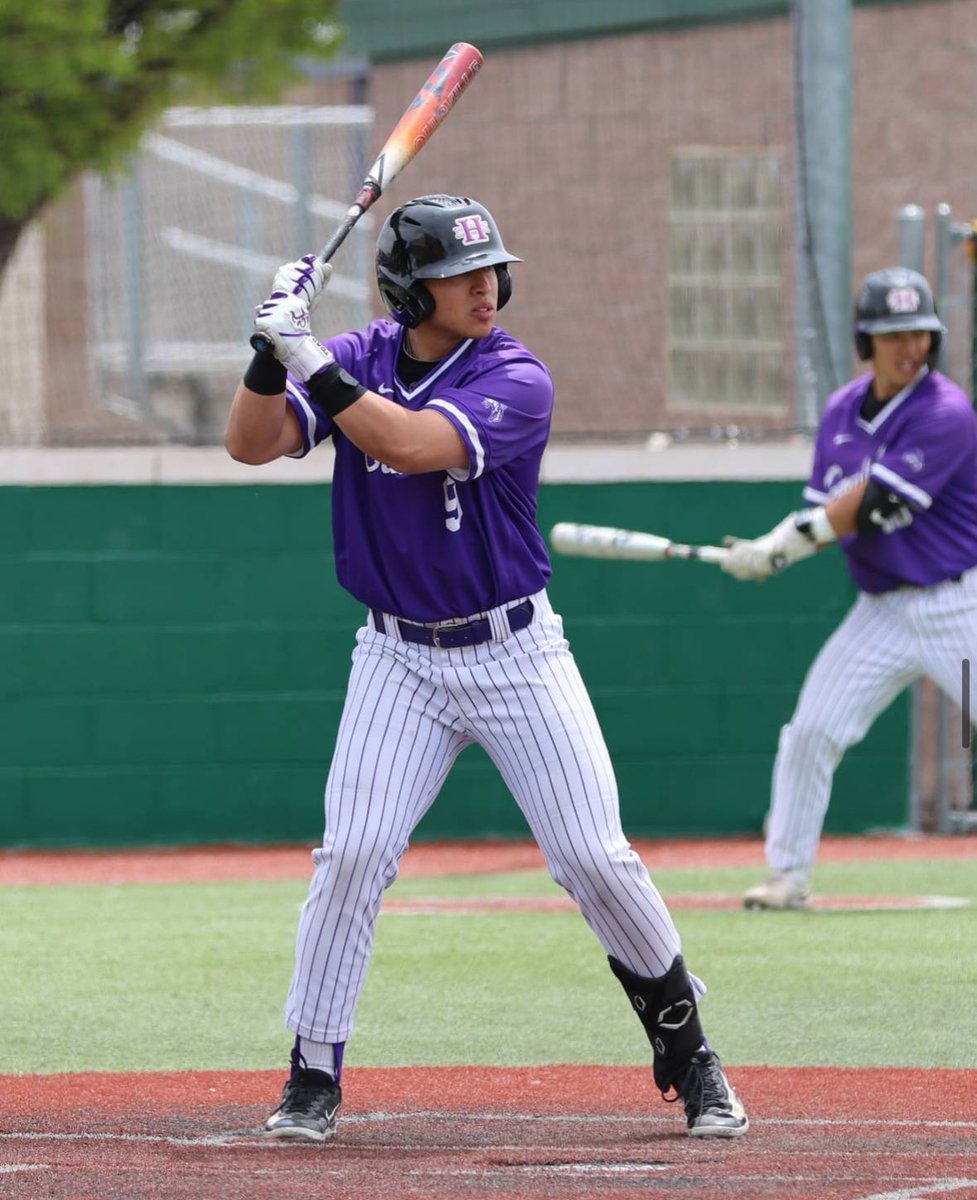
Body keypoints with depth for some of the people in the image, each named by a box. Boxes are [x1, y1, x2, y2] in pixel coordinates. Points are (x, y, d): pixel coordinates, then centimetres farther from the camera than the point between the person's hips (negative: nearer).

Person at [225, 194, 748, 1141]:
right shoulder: (357, 361, -1)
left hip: (516, 654, -2)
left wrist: (309, 361, -31)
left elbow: (408, 445, -29)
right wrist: (275, 346, -25)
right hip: (400, 660, 2)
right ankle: (312, 1079, 2)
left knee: (595, 859, -4)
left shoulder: (517, 382, -14)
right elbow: (250, 444, -11)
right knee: (350, 857, -9)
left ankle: (687, 1053, 14)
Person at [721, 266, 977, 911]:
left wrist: (785, 542, -22)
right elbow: (827, 511, 8)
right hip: (882, 609, 6)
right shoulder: (841, 412, 7)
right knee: (812, 730, -1)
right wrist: (772, 552, -13)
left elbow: (873, 505, -22)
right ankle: (790, 876, 9)